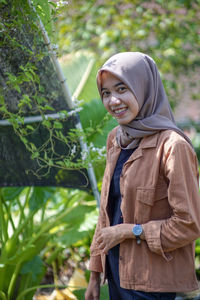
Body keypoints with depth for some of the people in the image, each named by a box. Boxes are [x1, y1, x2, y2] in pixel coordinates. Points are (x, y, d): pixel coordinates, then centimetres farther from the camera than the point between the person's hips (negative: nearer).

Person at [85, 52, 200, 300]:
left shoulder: (172, 146, -18)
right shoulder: (116, 139, 4)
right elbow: (107, 210, 11)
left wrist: (129, 231, -14)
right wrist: (95, 275, 11)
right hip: (116, 270, 6)